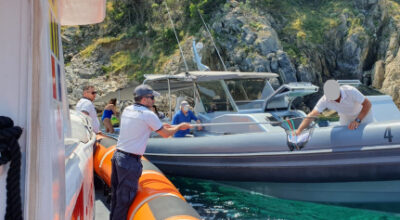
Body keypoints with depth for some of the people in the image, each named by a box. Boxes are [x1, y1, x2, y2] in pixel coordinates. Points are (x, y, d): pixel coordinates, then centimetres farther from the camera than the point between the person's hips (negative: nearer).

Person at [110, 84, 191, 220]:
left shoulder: (127, 110, 10)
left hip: (117, 156, 8)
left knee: (116, 195, 19)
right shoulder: (148, 114, -12)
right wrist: (179, 127, 14)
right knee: (124, 200, 2)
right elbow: (165, 134, -3)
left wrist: (160, 126, 25)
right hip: (130, 161, -8)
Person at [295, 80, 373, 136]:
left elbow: (368, 104, -30)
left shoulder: (350, 91, -38)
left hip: (363, 114, -2)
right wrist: (299, 131, -42)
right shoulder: (325, 100, -30)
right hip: (346, 117, 2)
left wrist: (357, 120, -41)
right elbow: (311, 116, -31)